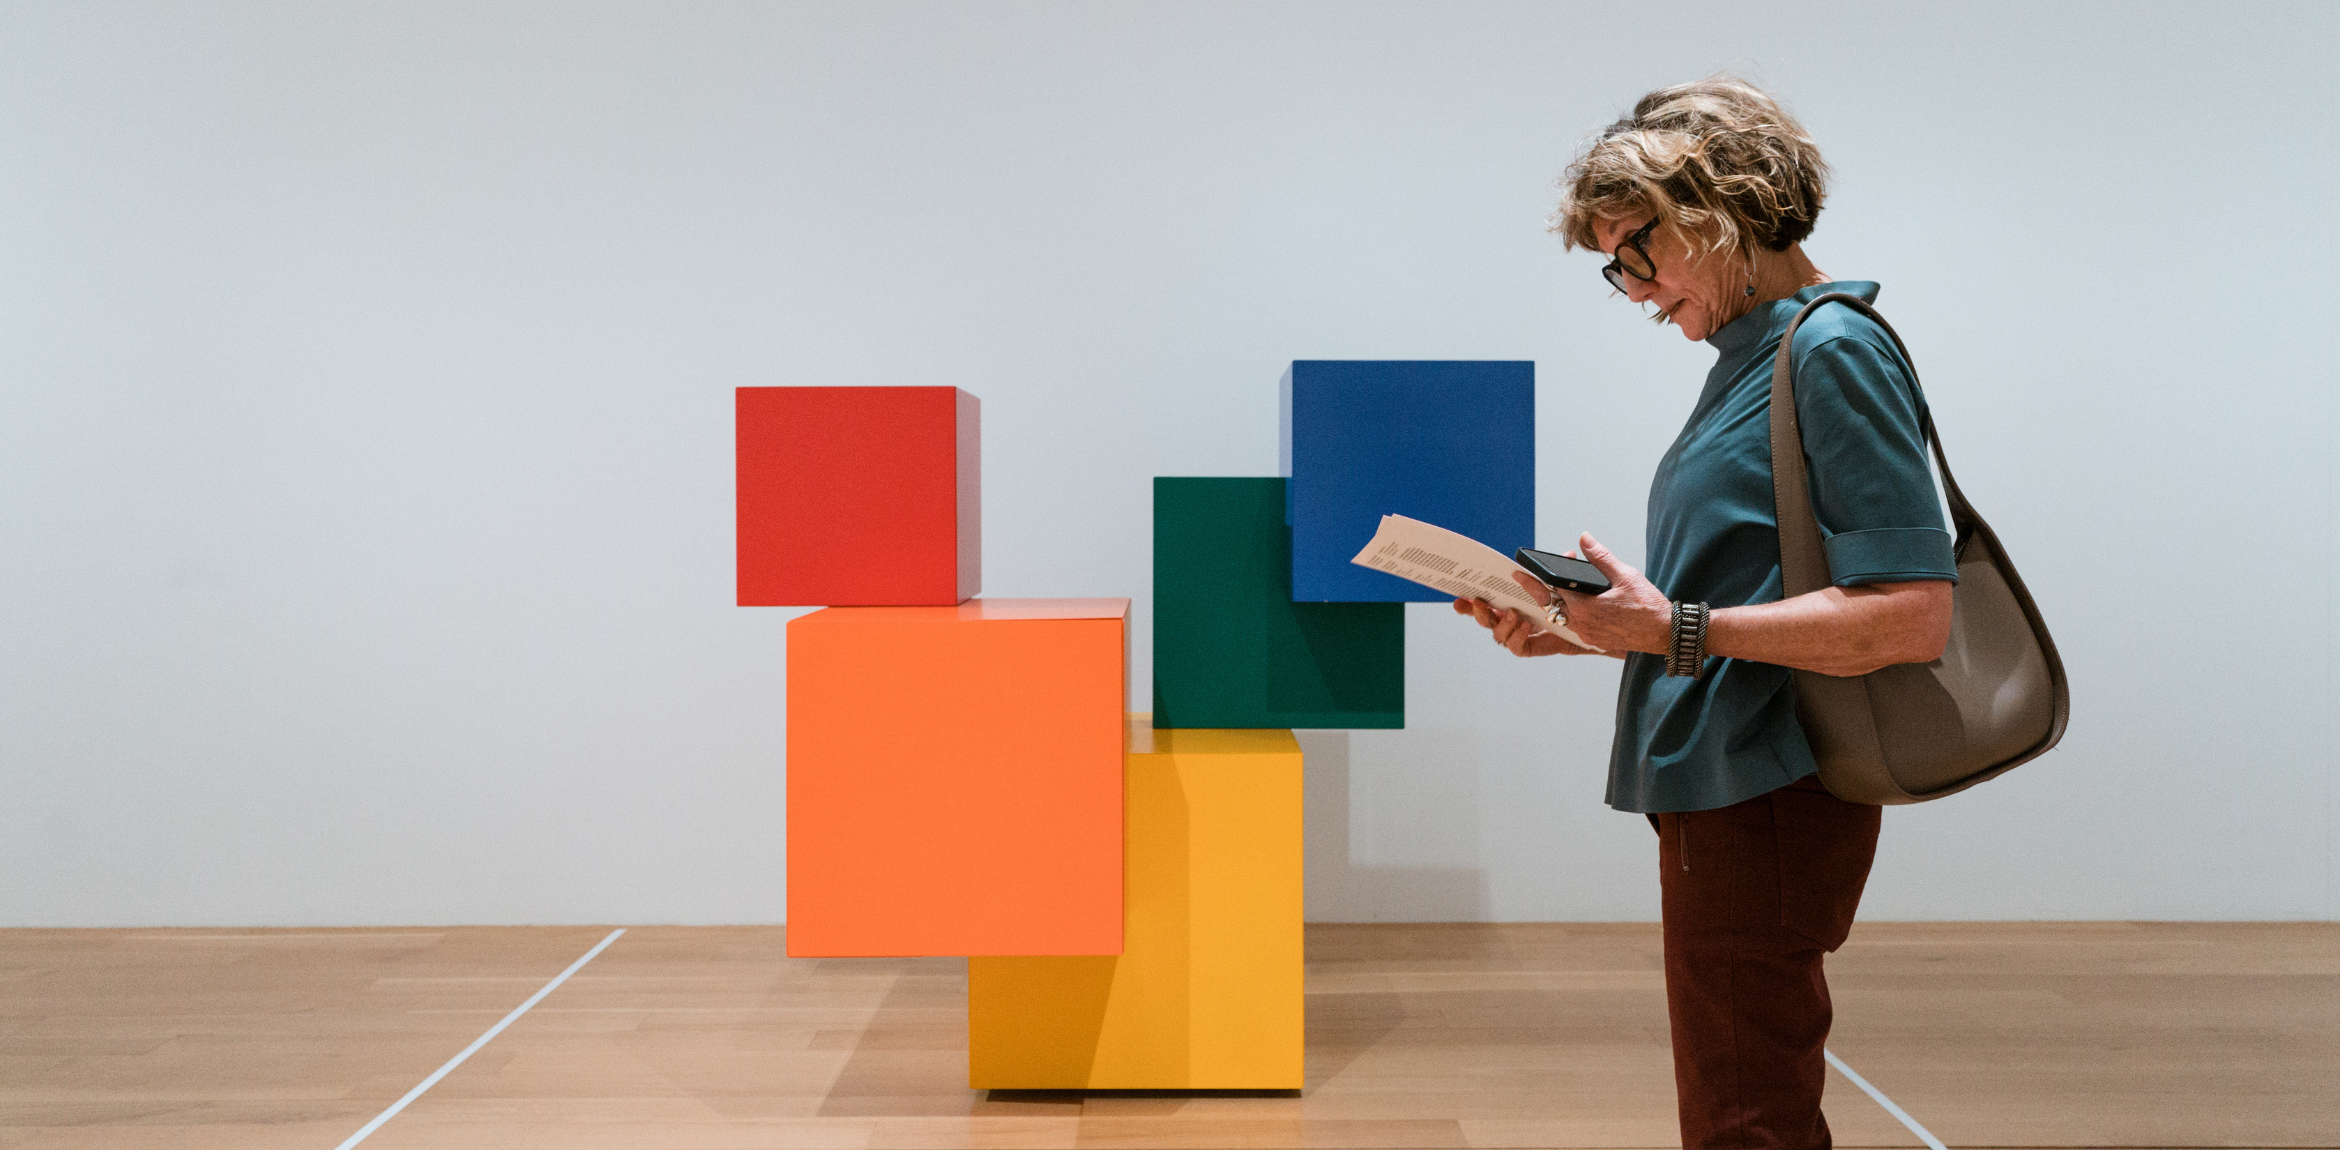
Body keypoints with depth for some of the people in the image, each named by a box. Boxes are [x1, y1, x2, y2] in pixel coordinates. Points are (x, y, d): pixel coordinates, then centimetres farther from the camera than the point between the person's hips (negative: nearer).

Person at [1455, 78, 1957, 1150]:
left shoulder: (1833, 351, -14)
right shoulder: (1749, 356, 16)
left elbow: (1911, 614, -22)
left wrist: (1677, 630, -21)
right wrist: (1578, 629, 6)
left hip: (1764, 805, -10)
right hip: (1721, 793, 10)